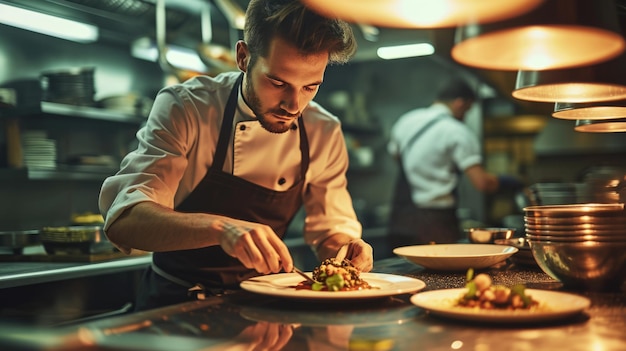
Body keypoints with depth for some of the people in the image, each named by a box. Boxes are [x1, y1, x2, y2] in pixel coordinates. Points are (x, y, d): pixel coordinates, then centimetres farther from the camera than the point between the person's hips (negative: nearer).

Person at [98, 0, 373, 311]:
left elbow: (331, 230, 6)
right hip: (176, 304, -2)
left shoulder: (325, 133, -4)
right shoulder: (184, 107, -15)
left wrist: (346, 251, -17)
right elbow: (122, 220, -26)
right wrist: (219, 228, -43)